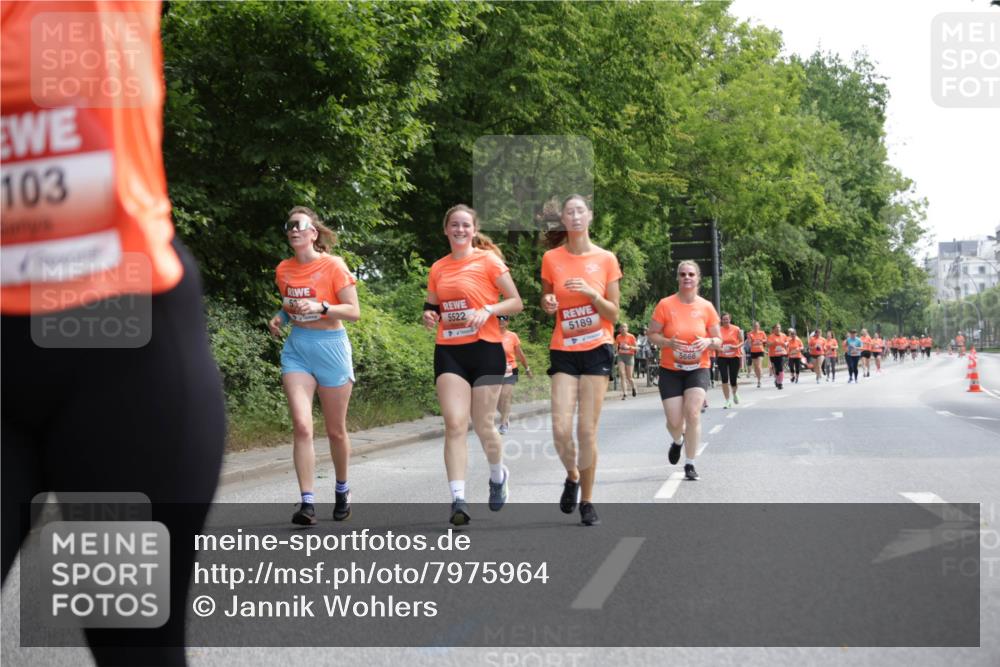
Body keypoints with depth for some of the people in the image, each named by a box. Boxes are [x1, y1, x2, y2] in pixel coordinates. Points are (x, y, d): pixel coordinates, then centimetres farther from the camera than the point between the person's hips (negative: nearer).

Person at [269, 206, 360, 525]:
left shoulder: (334, 266, -10)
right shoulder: (283, 270, 6)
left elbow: (354, 311, -11)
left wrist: (321, 308, -25)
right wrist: (280, 317, 1)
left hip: (330, 348, -3)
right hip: (296, 349, 3)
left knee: (336, 430, 8)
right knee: (301, 425, -12)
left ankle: (342, 490, 32)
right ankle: (307, 502, -12)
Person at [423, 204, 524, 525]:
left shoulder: (488, 261, -1)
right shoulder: (437, 269, 11)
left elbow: (516, 302, -1)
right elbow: (432, 307, 23)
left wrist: (488, 310, -17)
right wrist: (429, 316, 0)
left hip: (485, 349, -3)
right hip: (449, 351, 3)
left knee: (483, 425, 4)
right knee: (454, 424, -10)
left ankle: (498, 475, 35)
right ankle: (458, 499, -13)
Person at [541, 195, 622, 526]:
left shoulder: (606, 259, 0)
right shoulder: (552, 258, 3)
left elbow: (613, 314, 1)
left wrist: (591, 293, -16)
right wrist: (548, 304, -7)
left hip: (596, 350, -1)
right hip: (563, 351, 1)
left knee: (587, 431, -5)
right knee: (560, 429, -10)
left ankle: (587, 501, 12)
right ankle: (572, 476, 22)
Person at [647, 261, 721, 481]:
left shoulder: (706, 307, -1)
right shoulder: (665, 304, -6)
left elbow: (718, 340, 6)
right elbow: (652, 334, -3)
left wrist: (708, 342, -17)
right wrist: (669, 342, -22)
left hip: (698, 368, 1)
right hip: (670, 370, 0)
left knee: (693, 413, -17)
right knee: (674, 421, -3)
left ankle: (690, 464, -3)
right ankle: (677, 441, 36)